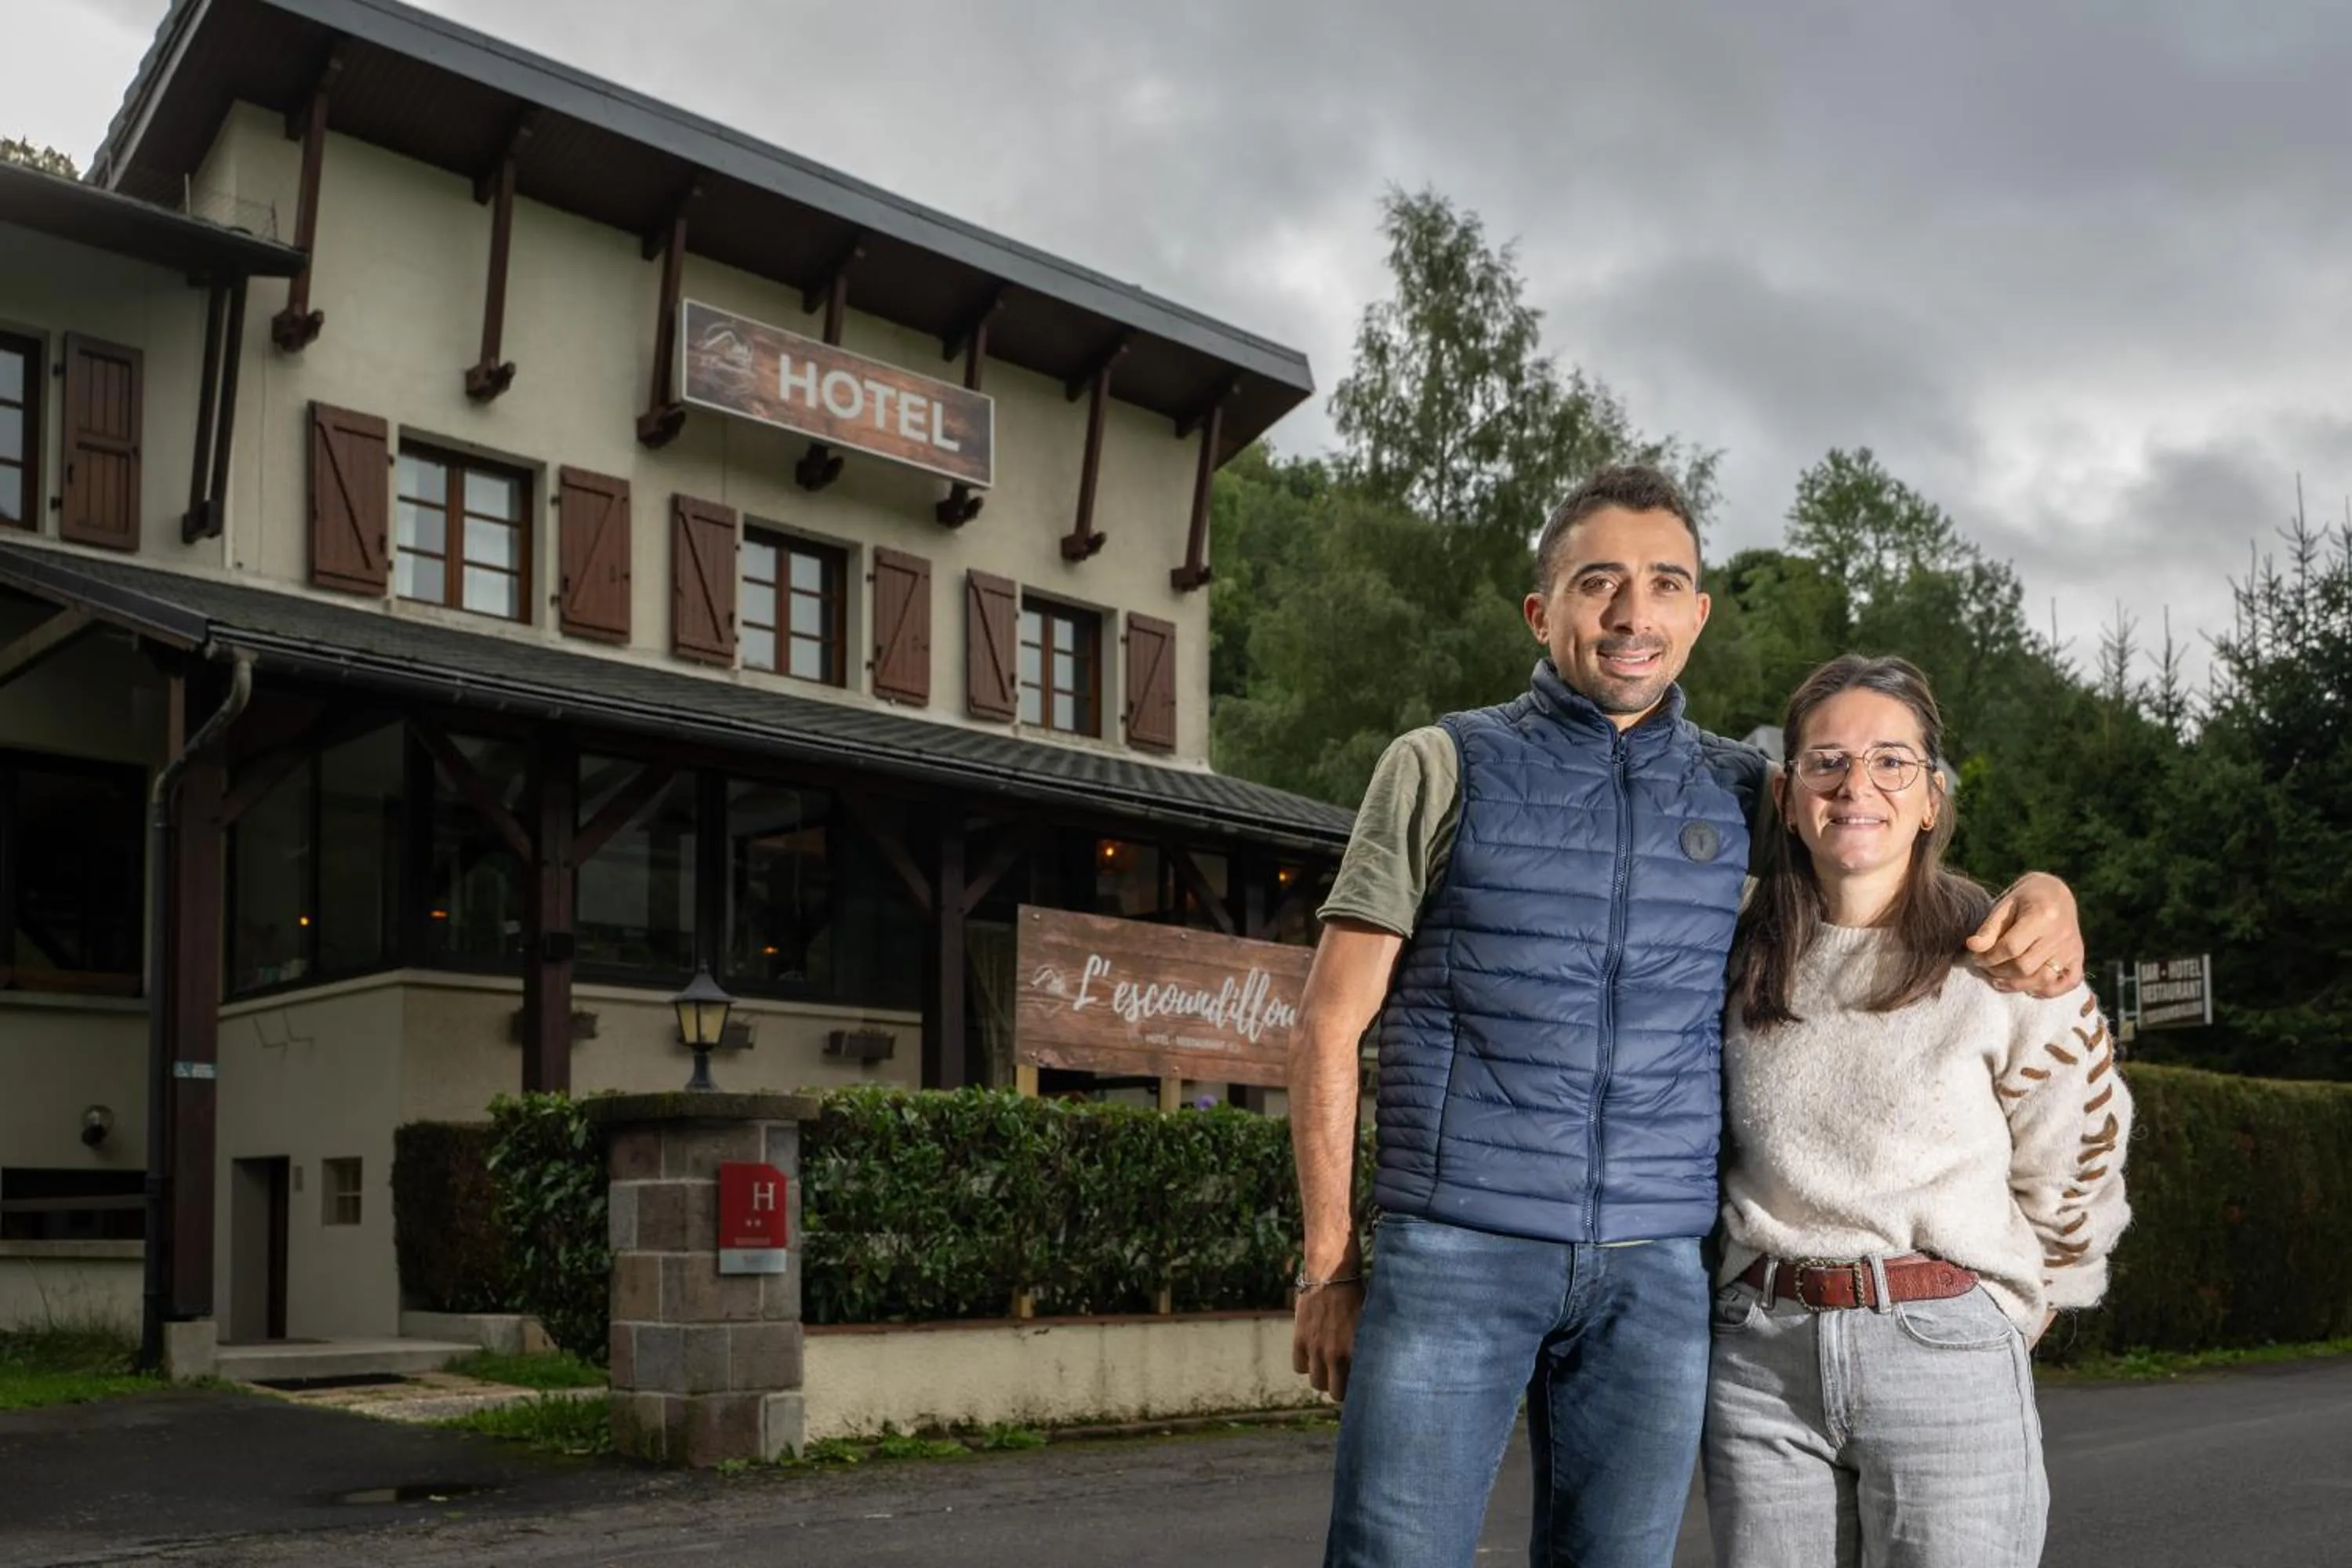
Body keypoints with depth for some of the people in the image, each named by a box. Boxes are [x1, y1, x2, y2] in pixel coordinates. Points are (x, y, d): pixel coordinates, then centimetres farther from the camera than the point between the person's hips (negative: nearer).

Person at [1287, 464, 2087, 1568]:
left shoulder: (1742, 794, 12)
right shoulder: (1444, 766, 4)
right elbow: (1331, 1022, 3)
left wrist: (2039, 890, -1)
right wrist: (1328, 1265, -2)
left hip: (1658, 1274, 3)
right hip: (1455, 1253, -3)